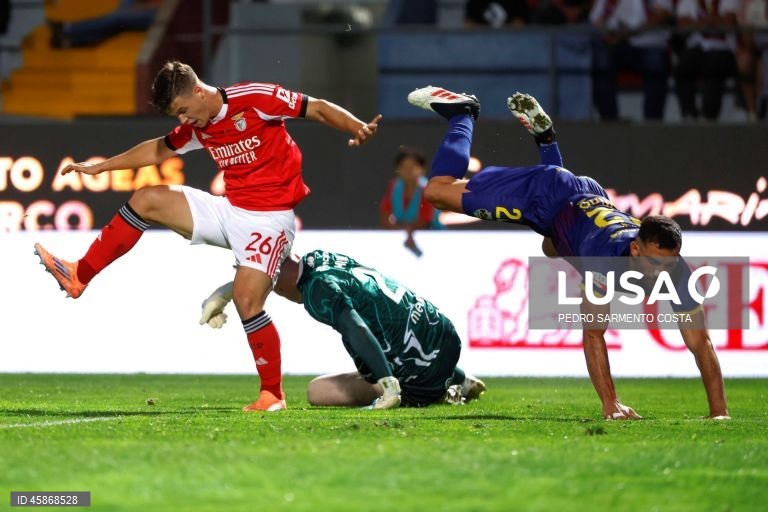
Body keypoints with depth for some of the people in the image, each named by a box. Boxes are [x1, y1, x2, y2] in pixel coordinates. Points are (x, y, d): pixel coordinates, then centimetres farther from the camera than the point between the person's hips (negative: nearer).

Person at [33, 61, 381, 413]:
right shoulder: (196, 127, 6)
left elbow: (319, 109, -14)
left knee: (247, 299, -20)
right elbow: (159, 150, 24)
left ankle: (273, 394, -7)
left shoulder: (256, 99, -16)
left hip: (269, 218, -8)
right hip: (231, 210, 8)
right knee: (147, 199, 3)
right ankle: (79, 275, 8)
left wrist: (358, 128, -32)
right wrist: (98, 167, 27)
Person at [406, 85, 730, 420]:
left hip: (590, 200, 5)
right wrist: (610, 404, -50)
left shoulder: (674, 269, -35)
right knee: (438, 191, 2)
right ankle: (463, 113, 21)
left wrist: (719, 412, -36)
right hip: (547, 195, -5)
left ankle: (542, 132, 44)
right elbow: (593, 335, -44)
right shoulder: (608, 257, -47)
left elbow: (699, 341, -30)